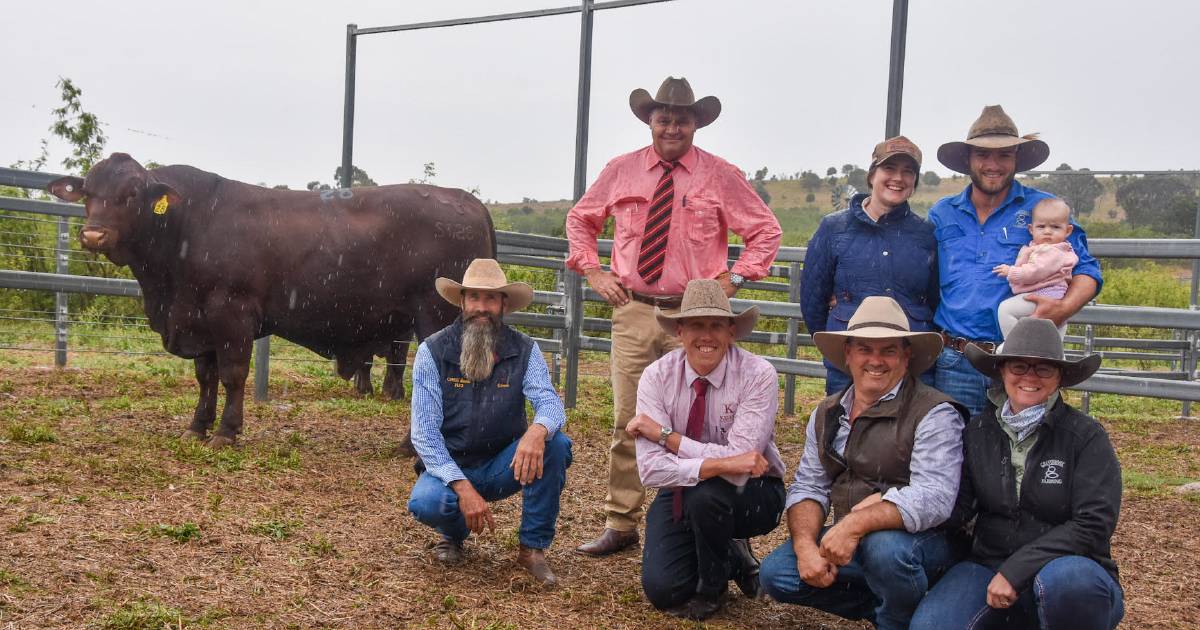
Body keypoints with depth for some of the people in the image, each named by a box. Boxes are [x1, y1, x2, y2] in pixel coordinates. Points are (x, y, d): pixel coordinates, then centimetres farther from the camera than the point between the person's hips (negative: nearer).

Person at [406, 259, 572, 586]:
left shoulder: (524, 350, -5)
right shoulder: (433, 351, -9)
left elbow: (550, 403, -19)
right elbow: (424, 431, -14)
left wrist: (537, 430, -46)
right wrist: (462, 487, -28)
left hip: (504, 467, 1)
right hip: (450, 467, -1)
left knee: (556, 445, -26)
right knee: (425, 502, -33)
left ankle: (533, 547, -8)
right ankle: (453, 534, 7)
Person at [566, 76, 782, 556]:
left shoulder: (721, 176, 1)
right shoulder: (621, 171, 8)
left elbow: (766, 231, 7)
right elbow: (580, 219, 22)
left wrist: (731, 280, -3)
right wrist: (593, 271, 9)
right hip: (633, 312, 2)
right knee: (627, 422, 3)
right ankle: (620, 525, 13)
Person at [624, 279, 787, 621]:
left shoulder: (758, 374, -21)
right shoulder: (657, 376, -15)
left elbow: (739, 459, -30)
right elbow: (651, 468, -24)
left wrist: (664, 434, -26)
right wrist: (720, 464, -37)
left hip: (752, 493, -3)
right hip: (681, 493, 3)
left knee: (706, 494, -34)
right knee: (661, 589, -14)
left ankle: (711, 587, -3)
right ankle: (732, 556, 19)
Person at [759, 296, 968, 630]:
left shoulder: (934, 414, -13)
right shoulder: (826, 414, 8)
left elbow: (934, 497, -25)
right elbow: (808, 487, 6)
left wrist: (856, 523, -36)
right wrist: (806, 545, -14)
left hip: (919, 540, -6)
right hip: (845, 542, 6)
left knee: (884, 547, -36)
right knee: (776, 573, -10)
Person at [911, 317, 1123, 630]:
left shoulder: (1085, 436, -6)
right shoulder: (979, 431, 5)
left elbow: (1093, 525, -13)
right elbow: (957, 507, 2)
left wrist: (1016, 571, -19)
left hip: (1071, 567, -3)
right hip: (990, 565, 3)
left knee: (1063, 580, -38)